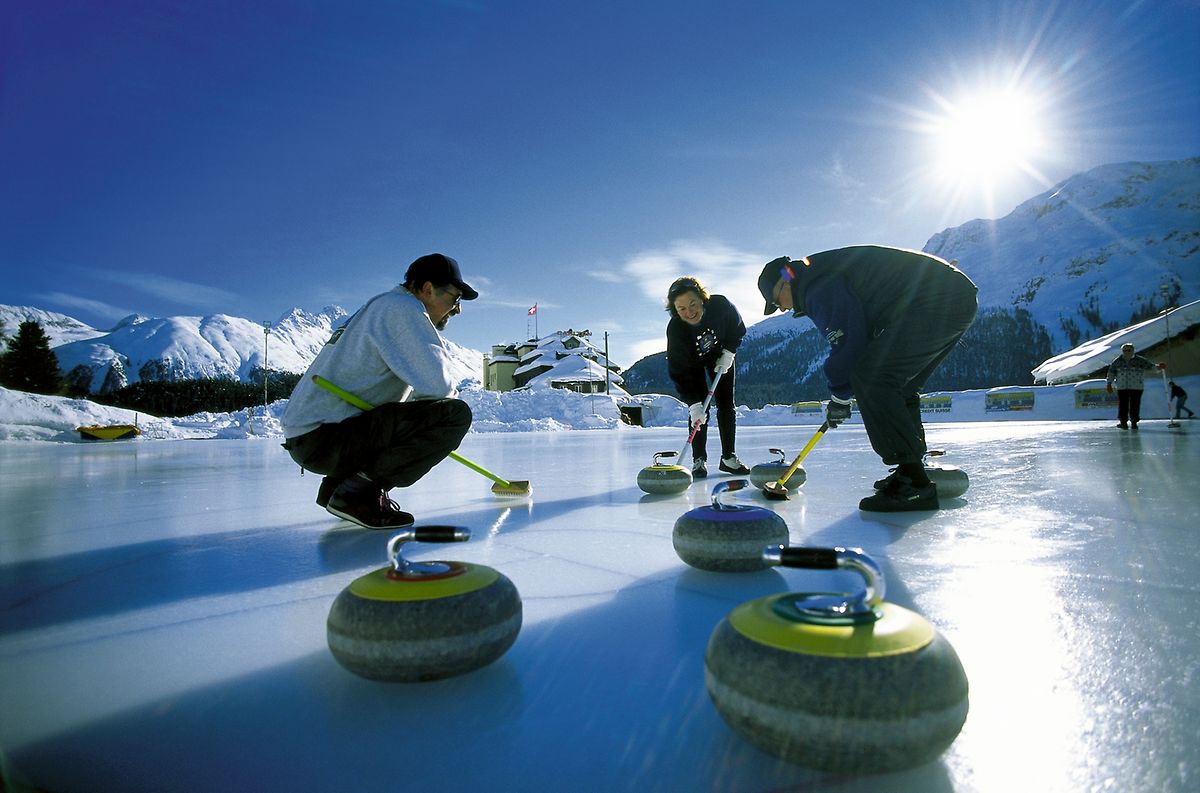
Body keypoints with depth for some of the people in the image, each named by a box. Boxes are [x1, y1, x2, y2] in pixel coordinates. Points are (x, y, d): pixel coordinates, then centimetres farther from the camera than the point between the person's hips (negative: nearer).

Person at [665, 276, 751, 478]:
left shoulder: (720, 305, -34)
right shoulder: (675, 329, -37)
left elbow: (738, 328, -10)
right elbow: (679, 372, -35)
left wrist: (728, 352, -21)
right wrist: (693, 404, -40)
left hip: (721, 357, 2)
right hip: (692, 363, -2)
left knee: (726, 405, 1)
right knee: (700, 410, -12)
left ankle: (729, 457, 10)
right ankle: (699, 460, -3)